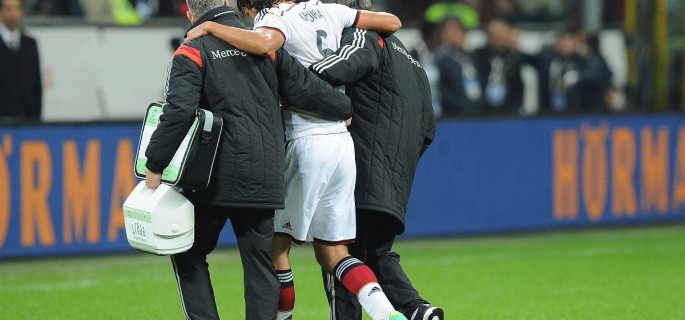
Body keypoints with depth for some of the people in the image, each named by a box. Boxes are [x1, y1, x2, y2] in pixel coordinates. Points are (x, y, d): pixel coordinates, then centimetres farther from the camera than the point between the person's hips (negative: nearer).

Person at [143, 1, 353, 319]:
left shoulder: (191, 52, -3)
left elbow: (178, 112, -16)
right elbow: (307, 89, 7)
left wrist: (154, 166, -11)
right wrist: (346, 108, 25)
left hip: (215, 178, -3)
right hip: (264, 178, 3)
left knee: (188, 255, 11)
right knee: (259, 260, 8)